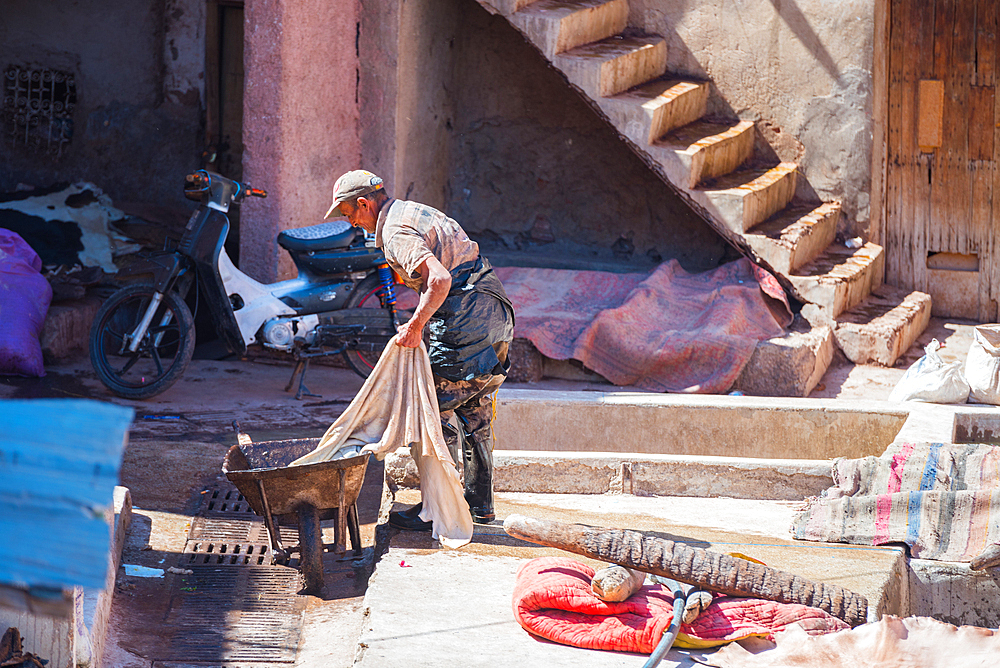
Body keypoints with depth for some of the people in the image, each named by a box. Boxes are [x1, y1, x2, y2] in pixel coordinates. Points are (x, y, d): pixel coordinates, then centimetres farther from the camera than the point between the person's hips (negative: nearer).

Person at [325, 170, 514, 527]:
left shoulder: (395, 232, -12)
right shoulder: (416, 211, 19)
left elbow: (439, 280, -27)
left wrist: (415, 327, -20)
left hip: (467, 320, -10)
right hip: (496, 314, 10)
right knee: (474, 413, 19)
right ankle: (480, 504, 26)